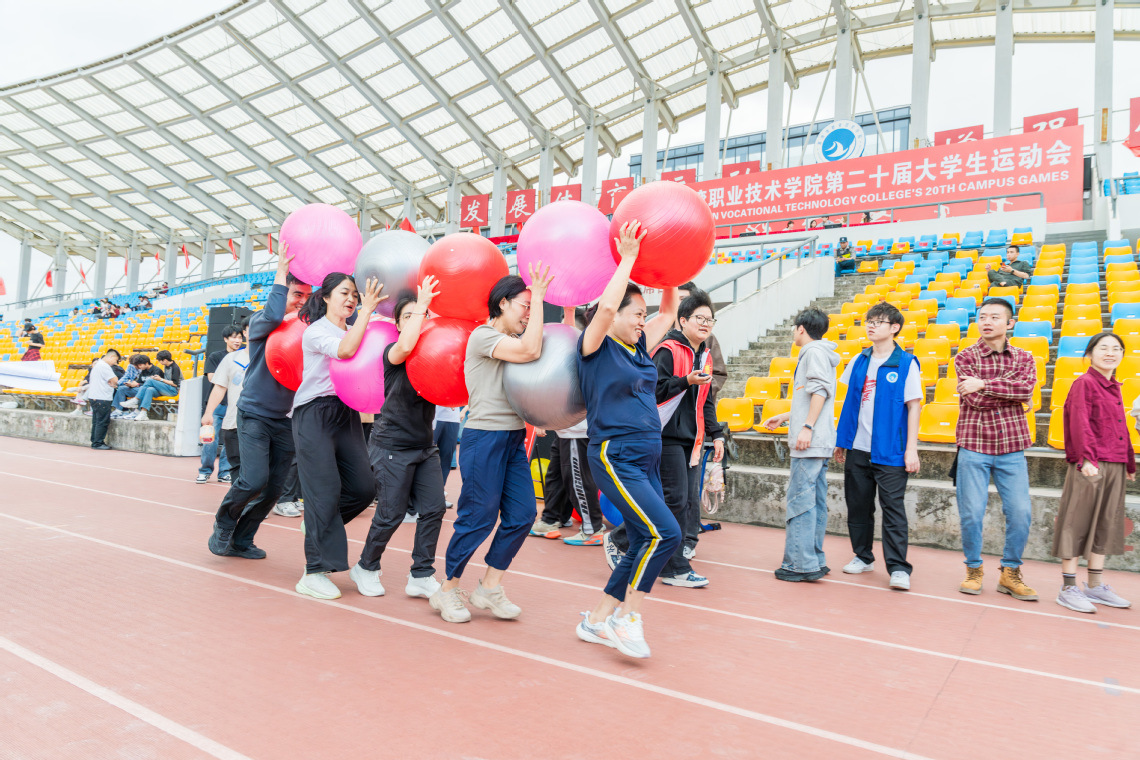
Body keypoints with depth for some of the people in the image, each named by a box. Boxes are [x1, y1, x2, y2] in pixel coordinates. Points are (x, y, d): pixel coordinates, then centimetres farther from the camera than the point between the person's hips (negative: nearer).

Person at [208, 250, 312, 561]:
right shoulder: (260, 323, -6)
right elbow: (273, 316, -28)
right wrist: (281, 272, -20)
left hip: (284, 419, 5)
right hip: (254, 415, -4)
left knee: (273, 488, 5)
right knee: (254, 479, -15)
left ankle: (241, 540, 24)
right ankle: (223, 525, 15)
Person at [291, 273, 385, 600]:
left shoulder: (354, 330, 16)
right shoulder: (315, 331, -4)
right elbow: (344, 349, -24)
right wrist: (367, 310, -19)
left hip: (347, 413, 6)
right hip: (315, 413, -6)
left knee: (363, 488, 0)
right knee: (326, 492, -8)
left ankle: (317, 524, 28)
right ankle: (314, 572, 1)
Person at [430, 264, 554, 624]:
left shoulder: (515, 339, 19)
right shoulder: (483, 336, -8)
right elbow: (531, 351, -22)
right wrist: (538, 296, -16)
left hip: (514, 439, 8)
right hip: (484, 436, -8)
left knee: (522, 514, 2)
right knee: (478, 517, -2)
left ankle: (489, 587, 16)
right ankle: (447, 590, 16)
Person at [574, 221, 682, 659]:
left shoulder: (639, 349, 14)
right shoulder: (596, 348, -6)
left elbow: (669, 311, 25)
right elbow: (604, 307, -25)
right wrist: (627, 257, -17)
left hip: (647, 460, 9)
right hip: (615, 458, -9)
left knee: (645, 544, 9)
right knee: (664, 532, -18)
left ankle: (597, 621, 22)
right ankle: (627, 617, -1)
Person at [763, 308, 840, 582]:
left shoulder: (814, 351, -5)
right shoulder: (816, 353, 24)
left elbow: (820, 390, -19)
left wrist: (807, 427, -23)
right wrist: (784, 417, 29)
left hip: (810, 441, -10)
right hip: (818, 442, 10)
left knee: (801, 501, -10)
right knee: (815, 502, 10)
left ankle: (801, 564, -8)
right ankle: (815, 561, 14)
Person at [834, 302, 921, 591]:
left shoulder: (906, 363, -4)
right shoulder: (859, 362, 9)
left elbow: (913, 407, -6)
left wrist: (911, 448, -10)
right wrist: (841, 439, 13)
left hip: (889, 450, -5)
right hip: (857, 448, 5)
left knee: (893, 507, -3)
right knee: (858, 506, 12)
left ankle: (898, 568, 3)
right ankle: (863, 556, 26)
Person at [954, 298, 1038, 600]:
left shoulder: (1023, 358, 9)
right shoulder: (965, 357, 1)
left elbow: (1026, 388, -13)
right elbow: (976, 400, -12)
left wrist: (983, 384, -17)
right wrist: (1013, 391, -5)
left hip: (1012, 448, 2)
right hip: (974, 446, -2)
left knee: (1020, 512, 1)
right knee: (971, 513, 0)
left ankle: (1010, 572, 19)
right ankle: (974, 569, 19)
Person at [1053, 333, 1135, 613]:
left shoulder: (1114, 387, 16)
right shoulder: (1084, 383, -8)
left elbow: (1121, 428, 21)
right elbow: (1080, 424, -17)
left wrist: (1129, 463, 22)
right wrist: (1087, 458, -26)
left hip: (1114, 467, 9)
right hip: (1090, 466, -8)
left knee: (1105, 525, 13)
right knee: (1077, 523, -2)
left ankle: (1096, 586, 24)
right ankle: (1068, 588, 4)